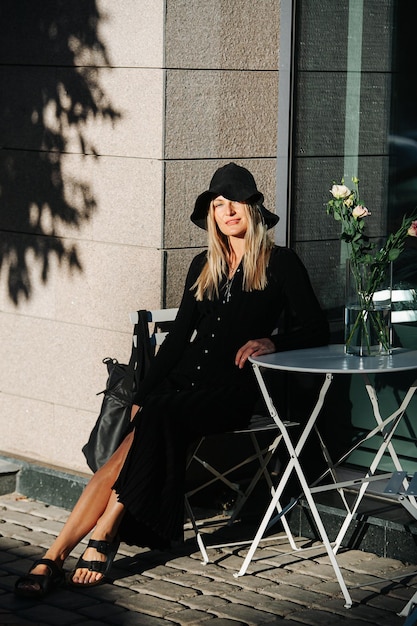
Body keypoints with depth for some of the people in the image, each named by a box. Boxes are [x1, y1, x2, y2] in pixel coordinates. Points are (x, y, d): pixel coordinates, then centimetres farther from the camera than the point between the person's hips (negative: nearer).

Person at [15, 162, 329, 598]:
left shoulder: (280, 263, 5)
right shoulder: (203, 266, 19)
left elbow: (316, 329, 2)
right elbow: (179, 335, 17)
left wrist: (272, 340, -18)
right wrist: (143, 396, 7)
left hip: (232, 388, -4)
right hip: (185, 379, 4)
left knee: (159, 418, -34)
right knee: (127, 452, -23)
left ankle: (104, 536, -31)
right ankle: (54, 557, -34)